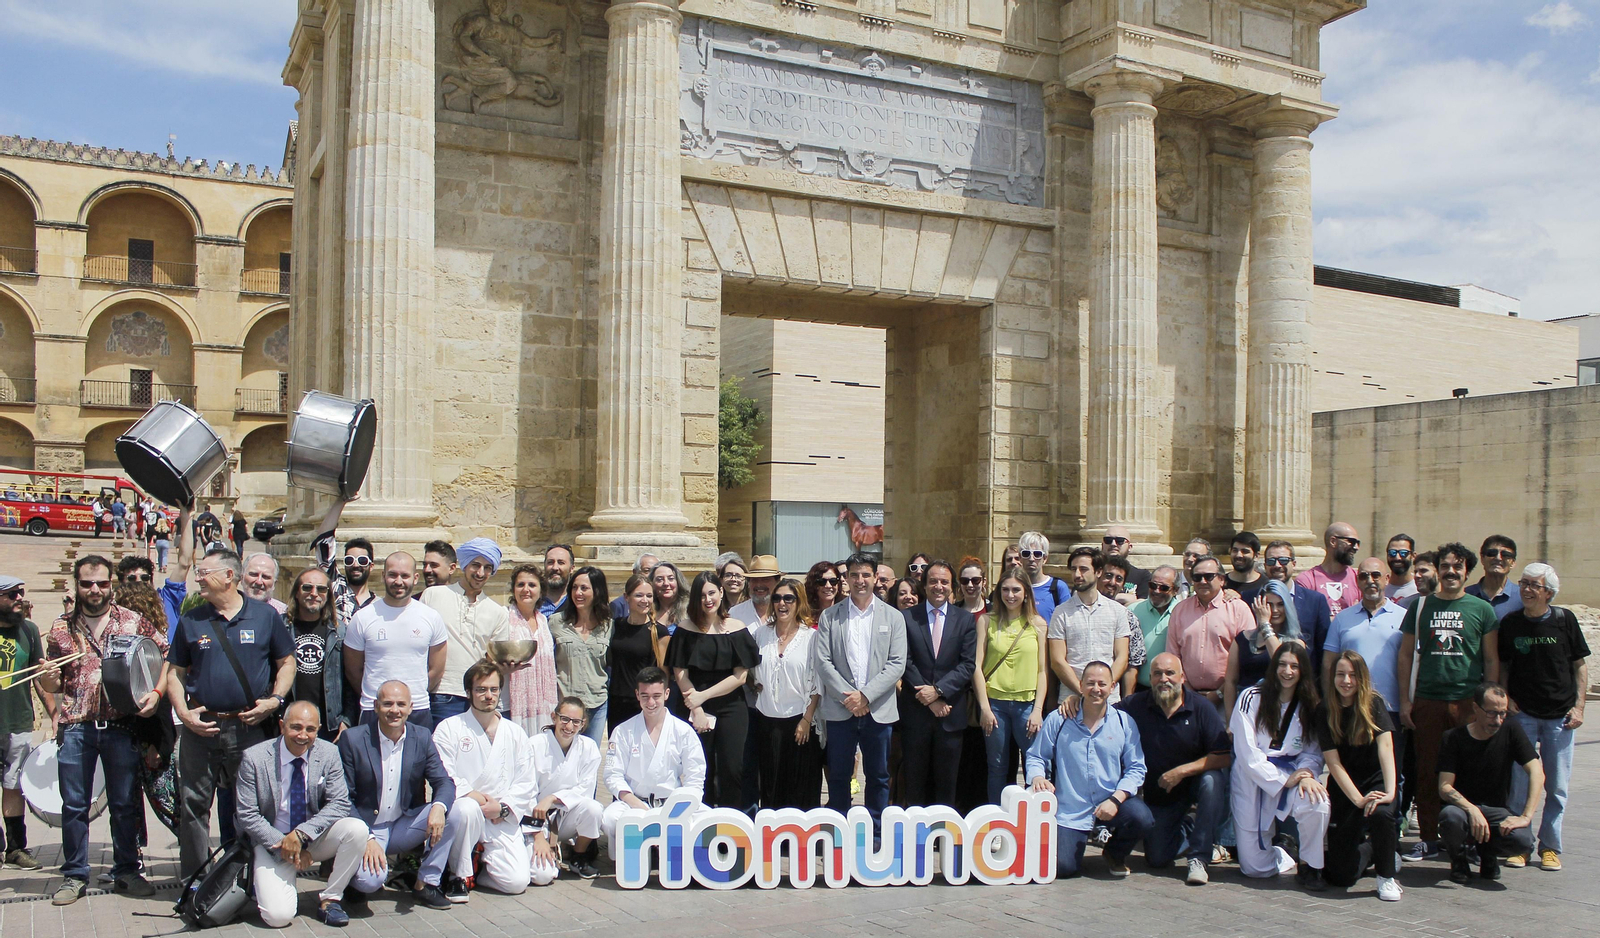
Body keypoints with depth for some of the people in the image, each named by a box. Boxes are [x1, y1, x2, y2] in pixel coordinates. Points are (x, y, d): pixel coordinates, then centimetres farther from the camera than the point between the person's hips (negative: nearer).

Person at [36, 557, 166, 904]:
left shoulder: (134, 622, 2)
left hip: (121, 727, -1)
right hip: (75, 728, 1)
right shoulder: (61, 628, 7)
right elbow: (53, 686, 12)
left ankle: (126, 872, 18)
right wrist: (47, 676, -11)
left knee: (125, 804, 6)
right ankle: (74, 875, 18)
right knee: (74, 805, 6)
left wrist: (157, 692, -10)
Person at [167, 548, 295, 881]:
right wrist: (184, 713, -4)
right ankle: (193, 879, 17)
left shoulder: (266, 616, 3)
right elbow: (175, 673, 9)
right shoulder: (191, 621, 7)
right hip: (200, 728, 2)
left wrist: (276, 699, -6)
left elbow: (286, 662, 8)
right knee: (193, 804, 5)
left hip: (250, 726, -1)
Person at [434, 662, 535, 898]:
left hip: (503, 820, 2)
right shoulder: (449, 728, 3)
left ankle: (481, 861, 19)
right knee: (467, 808, -39)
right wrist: (475, 796, -17)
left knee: (517, 881, -14)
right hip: (459, 808, -2)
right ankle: (459, 874, -14)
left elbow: (526, 782, 6)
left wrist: (503, 807, -11)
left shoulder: (515, 733, 11)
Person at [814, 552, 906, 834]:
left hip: (878, 710, 0)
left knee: (878, 777, 8)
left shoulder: (893, 617, 5)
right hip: (840, 709, 0)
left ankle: (877, 833, 19)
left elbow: (897, 664, -3)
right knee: (839, 776, 7)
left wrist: (865, 695, -12)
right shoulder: (829, 617, 5)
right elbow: (821, 661, -2)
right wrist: (847, 696, -11)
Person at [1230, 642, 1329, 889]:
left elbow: (1312, 752, 4)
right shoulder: (1251, 698, -6)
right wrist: (1282, 780, -19)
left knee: (1317, 803, -35)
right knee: (1256, 868, -5)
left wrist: (1306, 774, -18)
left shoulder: (1309, 706, 5)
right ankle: (1283, 854, 32)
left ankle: (1309, 867, -8)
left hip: (1290, 773, 2)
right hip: (1253, 778, -2)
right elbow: (1246, 752, -11)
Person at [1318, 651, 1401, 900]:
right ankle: (1371, 848, 30)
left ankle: (1387, 877, -12)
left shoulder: (1374, 704, -9)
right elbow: (1333, 762, -11)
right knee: (1342, 876, -5)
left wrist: (1390, 792, -35)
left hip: (1376, 781, -1)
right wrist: (1358, 799, -23)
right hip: (1343, 788, 1)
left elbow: (1385, 746, -21)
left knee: (1380, 812, -39)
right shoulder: (1325, 712, -6)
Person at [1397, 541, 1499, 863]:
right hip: (1427, 701, 1)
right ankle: (1428, 838, 14)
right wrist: (1404, 700, 4)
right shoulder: (1420, 605, 8)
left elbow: (1491, 659, 7)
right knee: (1427, 771, 5)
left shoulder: (1482, 609, 5)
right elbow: (1405, 655, 10)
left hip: (1469, 702, -1)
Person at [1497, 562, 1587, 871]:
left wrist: (1578, 706, -4)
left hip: (1560, 716, 0)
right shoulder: (1510, 623, 0)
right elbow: (1502, 665, 10)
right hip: (1522, 714, 0)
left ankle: (1550, 847, 15)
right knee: (1519, 782, 0)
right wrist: (1505, 698, -3)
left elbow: (1580, 664, 3)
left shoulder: (1564, 619, -3)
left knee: (1557, 786, 5)